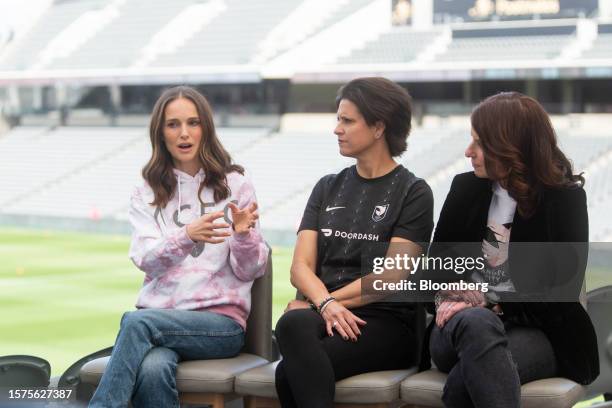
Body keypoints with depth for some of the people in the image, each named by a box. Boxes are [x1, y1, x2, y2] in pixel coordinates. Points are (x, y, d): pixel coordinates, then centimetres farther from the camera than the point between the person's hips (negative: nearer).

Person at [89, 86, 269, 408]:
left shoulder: (234, 186, 8)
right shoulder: (147, 195, 15)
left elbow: (249, 271, 4)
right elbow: (146, 260, -3)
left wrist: (243, 235, -19)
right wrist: (187, 236, -23)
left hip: (221, 321, -2)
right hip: (159, 314, 2)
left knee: (137, 321, -33)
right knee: (152, 371, -36)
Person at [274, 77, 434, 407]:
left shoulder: (413, 192, 5)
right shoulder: (328, 188, 20)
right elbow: (300, 267, 8)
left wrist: (317, 302, -8)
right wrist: (324, 303, -14)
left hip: (385, 322, -4)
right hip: (320, 314, 4)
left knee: (289, 373, -34)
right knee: (293, 324, -37)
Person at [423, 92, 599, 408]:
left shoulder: (565, 197, 0)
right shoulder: (466, 187, 10)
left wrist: (493, 306, -13)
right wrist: (451, 299, -9)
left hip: (536, 333, -3)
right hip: (464, 325, 3)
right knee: (476, 323, -39)